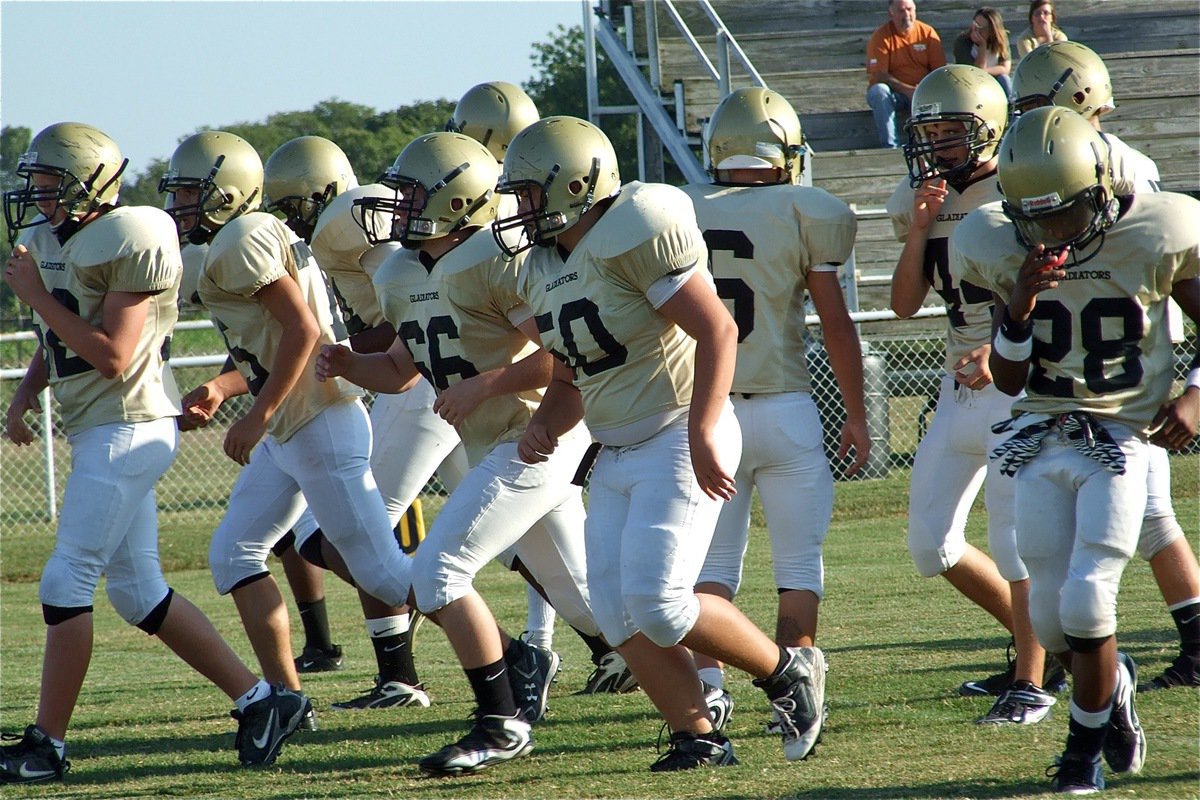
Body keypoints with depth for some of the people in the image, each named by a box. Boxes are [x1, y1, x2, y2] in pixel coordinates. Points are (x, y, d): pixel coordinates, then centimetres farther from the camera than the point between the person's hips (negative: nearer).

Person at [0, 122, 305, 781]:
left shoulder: (131, 242, -16)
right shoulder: (57, 242, 12)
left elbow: (112, 357, -20)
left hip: (127, 427, -10)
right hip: (100, 430, 10)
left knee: (66, 584, -9)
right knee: (138, 591, 11)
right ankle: (261, 700, 16)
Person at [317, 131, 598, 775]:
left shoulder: (498, 259, -19)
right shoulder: (401, 276, 9)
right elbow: (400, 371, 20)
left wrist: (481, 385, -23)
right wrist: (345, 364, 2)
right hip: (492, 450, 9)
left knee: (437, 570, -15)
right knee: (581, 600, 16)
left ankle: (501, 725, -8)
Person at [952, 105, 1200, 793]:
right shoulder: (1004, 250, -4)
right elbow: (1008, 380, 1)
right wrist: (1018, 308, -17)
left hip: (1122, 442, -3)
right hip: (1044, 444, 3)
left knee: (1086, 602, -15)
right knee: (1051, 616, 1)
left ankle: (1087, 745, 7)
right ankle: (1115, 684, 35)